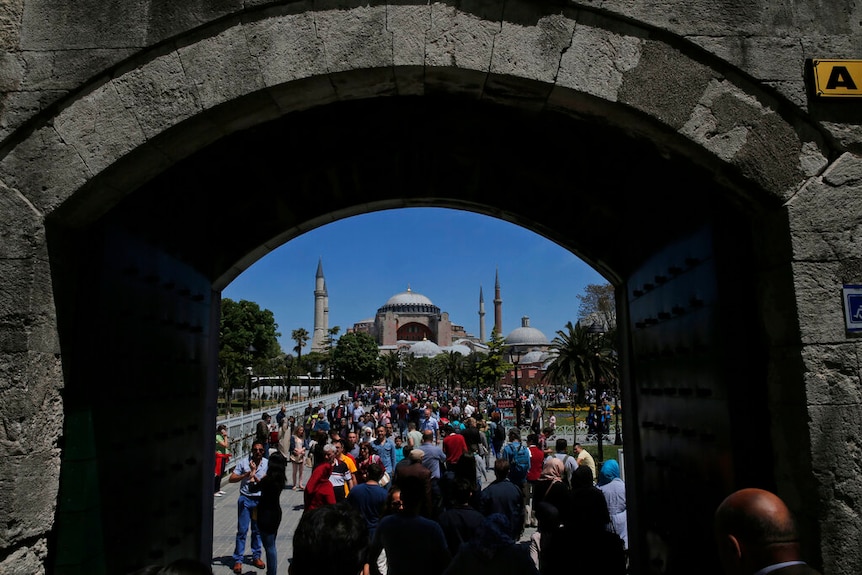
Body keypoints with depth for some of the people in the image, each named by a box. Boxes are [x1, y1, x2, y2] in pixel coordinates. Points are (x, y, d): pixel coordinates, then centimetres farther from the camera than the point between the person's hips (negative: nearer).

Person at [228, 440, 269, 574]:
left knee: (258, 530, 13)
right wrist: (246, 474, -22)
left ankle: (256, 557, 27)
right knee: (242, 530, 1)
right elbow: (231, 479, -10)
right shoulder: (243, 462, -6)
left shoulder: (267, 463, -4)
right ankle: (238, 560, 12)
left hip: (260, 499, 1)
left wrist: (254, 474, -20)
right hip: (245, 499, -1)